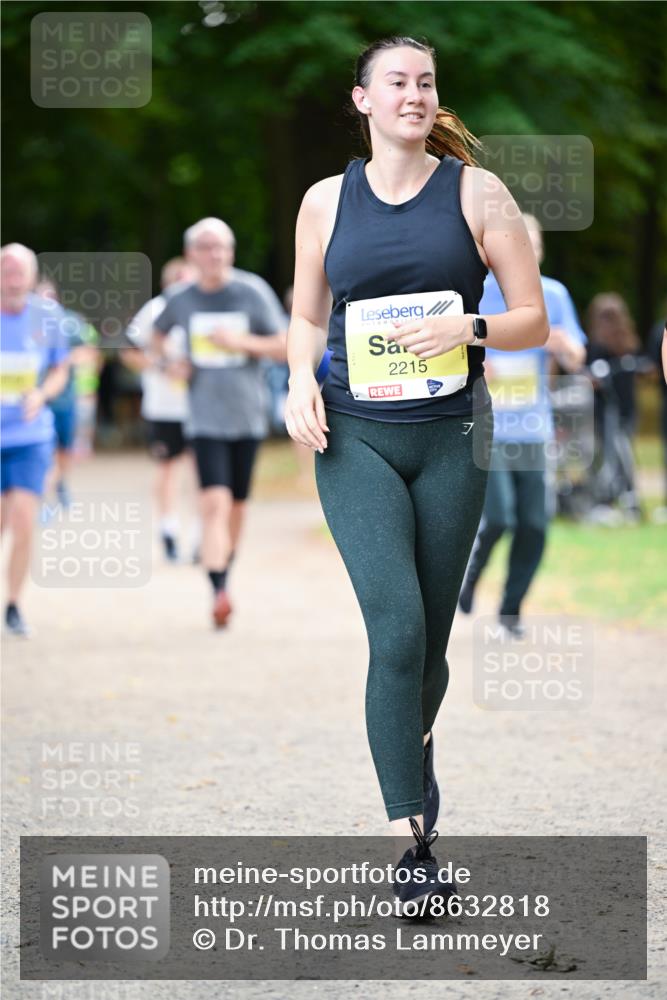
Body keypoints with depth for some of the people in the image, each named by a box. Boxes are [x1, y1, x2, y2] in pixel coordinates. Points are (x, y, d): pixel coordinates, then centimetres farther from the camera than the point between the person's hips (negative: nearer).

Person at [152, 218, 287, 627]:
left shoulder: (253, 292, -3)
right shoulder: (181, 300, 2)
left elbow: (284, 347, -3)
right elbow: (158, 335, 23)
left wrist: (241, 341, -17)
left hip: (248, 415, 1)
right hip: (206, 416, -1)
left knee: (236, 507, 10)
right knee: (215, 504, -16)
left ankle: (225, 574, 32)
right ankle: (219, 593, -24)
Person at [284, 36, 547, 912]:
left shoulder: (476, 191, 2)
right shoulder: (327, 201, 7)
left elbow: (533, 317, 1)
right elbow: (307, 318, 16)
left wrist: (469, 328, -19)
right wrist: (301, 381, -4)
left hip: (451, 437, 1)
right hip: (356, 437, -1)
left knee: (430, 635, 9)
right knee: (397, 627, -16)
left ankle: (413, 746, 43)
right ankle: (413, 841, -15)